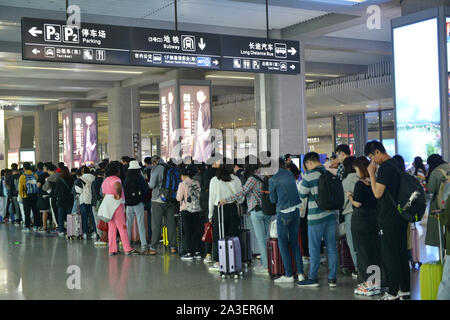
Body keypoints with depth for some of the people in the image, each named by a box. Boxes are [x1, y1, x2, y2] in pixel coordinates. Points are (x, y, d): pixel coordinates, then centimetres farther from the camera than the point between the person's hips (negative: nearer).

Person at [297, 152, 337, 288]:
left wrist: (300, 183, 11)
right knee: (332, 247, 7)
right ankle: (332, 278, 10)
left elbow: (302, 195, -3)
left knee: (314, 248, 3)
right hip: (331, 214, 6)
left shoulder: (309, 176, -11)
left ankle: (313, 278, 9)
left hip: (316, 217, -6)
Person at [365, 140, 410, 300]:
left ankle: (393, 293, 1)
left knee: (389, 256, -3)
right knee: (401, 254, 13)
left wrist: (371, 173, -11)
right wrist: (374, 182, 18)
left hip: (388, 219, -9)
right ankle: (405, 290, 20)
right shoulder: (396, 164, 13)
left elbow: (378, 193, -18)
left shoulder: (385, 167, -18)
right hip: (400, 216, 9)